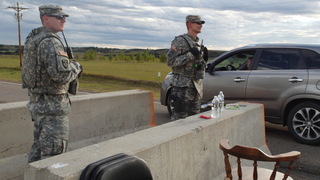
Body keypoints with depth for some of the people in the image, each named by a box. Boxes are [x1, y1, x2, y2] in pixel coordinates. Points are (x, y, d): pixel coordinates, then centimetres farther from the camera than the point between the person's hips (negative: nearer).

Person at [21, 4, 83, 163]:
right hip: (52, 106, -10)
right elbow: (62, 75, -28)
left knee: (39, 147, 20)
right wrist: (76, 67, -9)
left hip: (37, 102, 10)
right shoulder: (50, 42, -19)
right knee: (54, 150, -1)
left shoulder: (33, 39, 12)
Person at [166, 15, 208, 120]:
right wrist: (190, 55, -21)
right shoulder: (180, 41, -9)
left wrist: (204, 59, 3)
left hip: (196, 86, 8)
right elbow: (170, 61, -17)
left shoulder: (198, 43, 17)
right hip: (183, 86, -8)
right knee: (179, 118, -5)